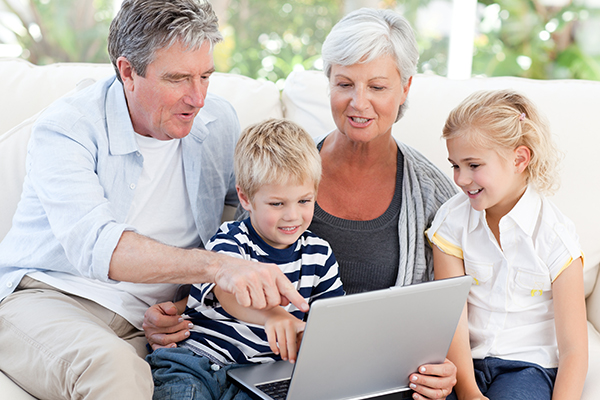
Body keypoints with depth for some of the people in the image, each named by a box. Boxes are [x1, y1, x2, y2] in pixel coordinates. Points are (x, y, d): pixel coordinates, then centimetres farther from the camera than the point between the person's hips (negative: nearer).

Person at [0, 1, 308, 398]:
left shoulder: (219, 123, 5)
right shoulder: (65, 128, -12)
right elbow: (91, 244, -28)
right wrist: (217, 265, -43)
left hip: (146, 324, 5)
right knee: (111, 365, -37)